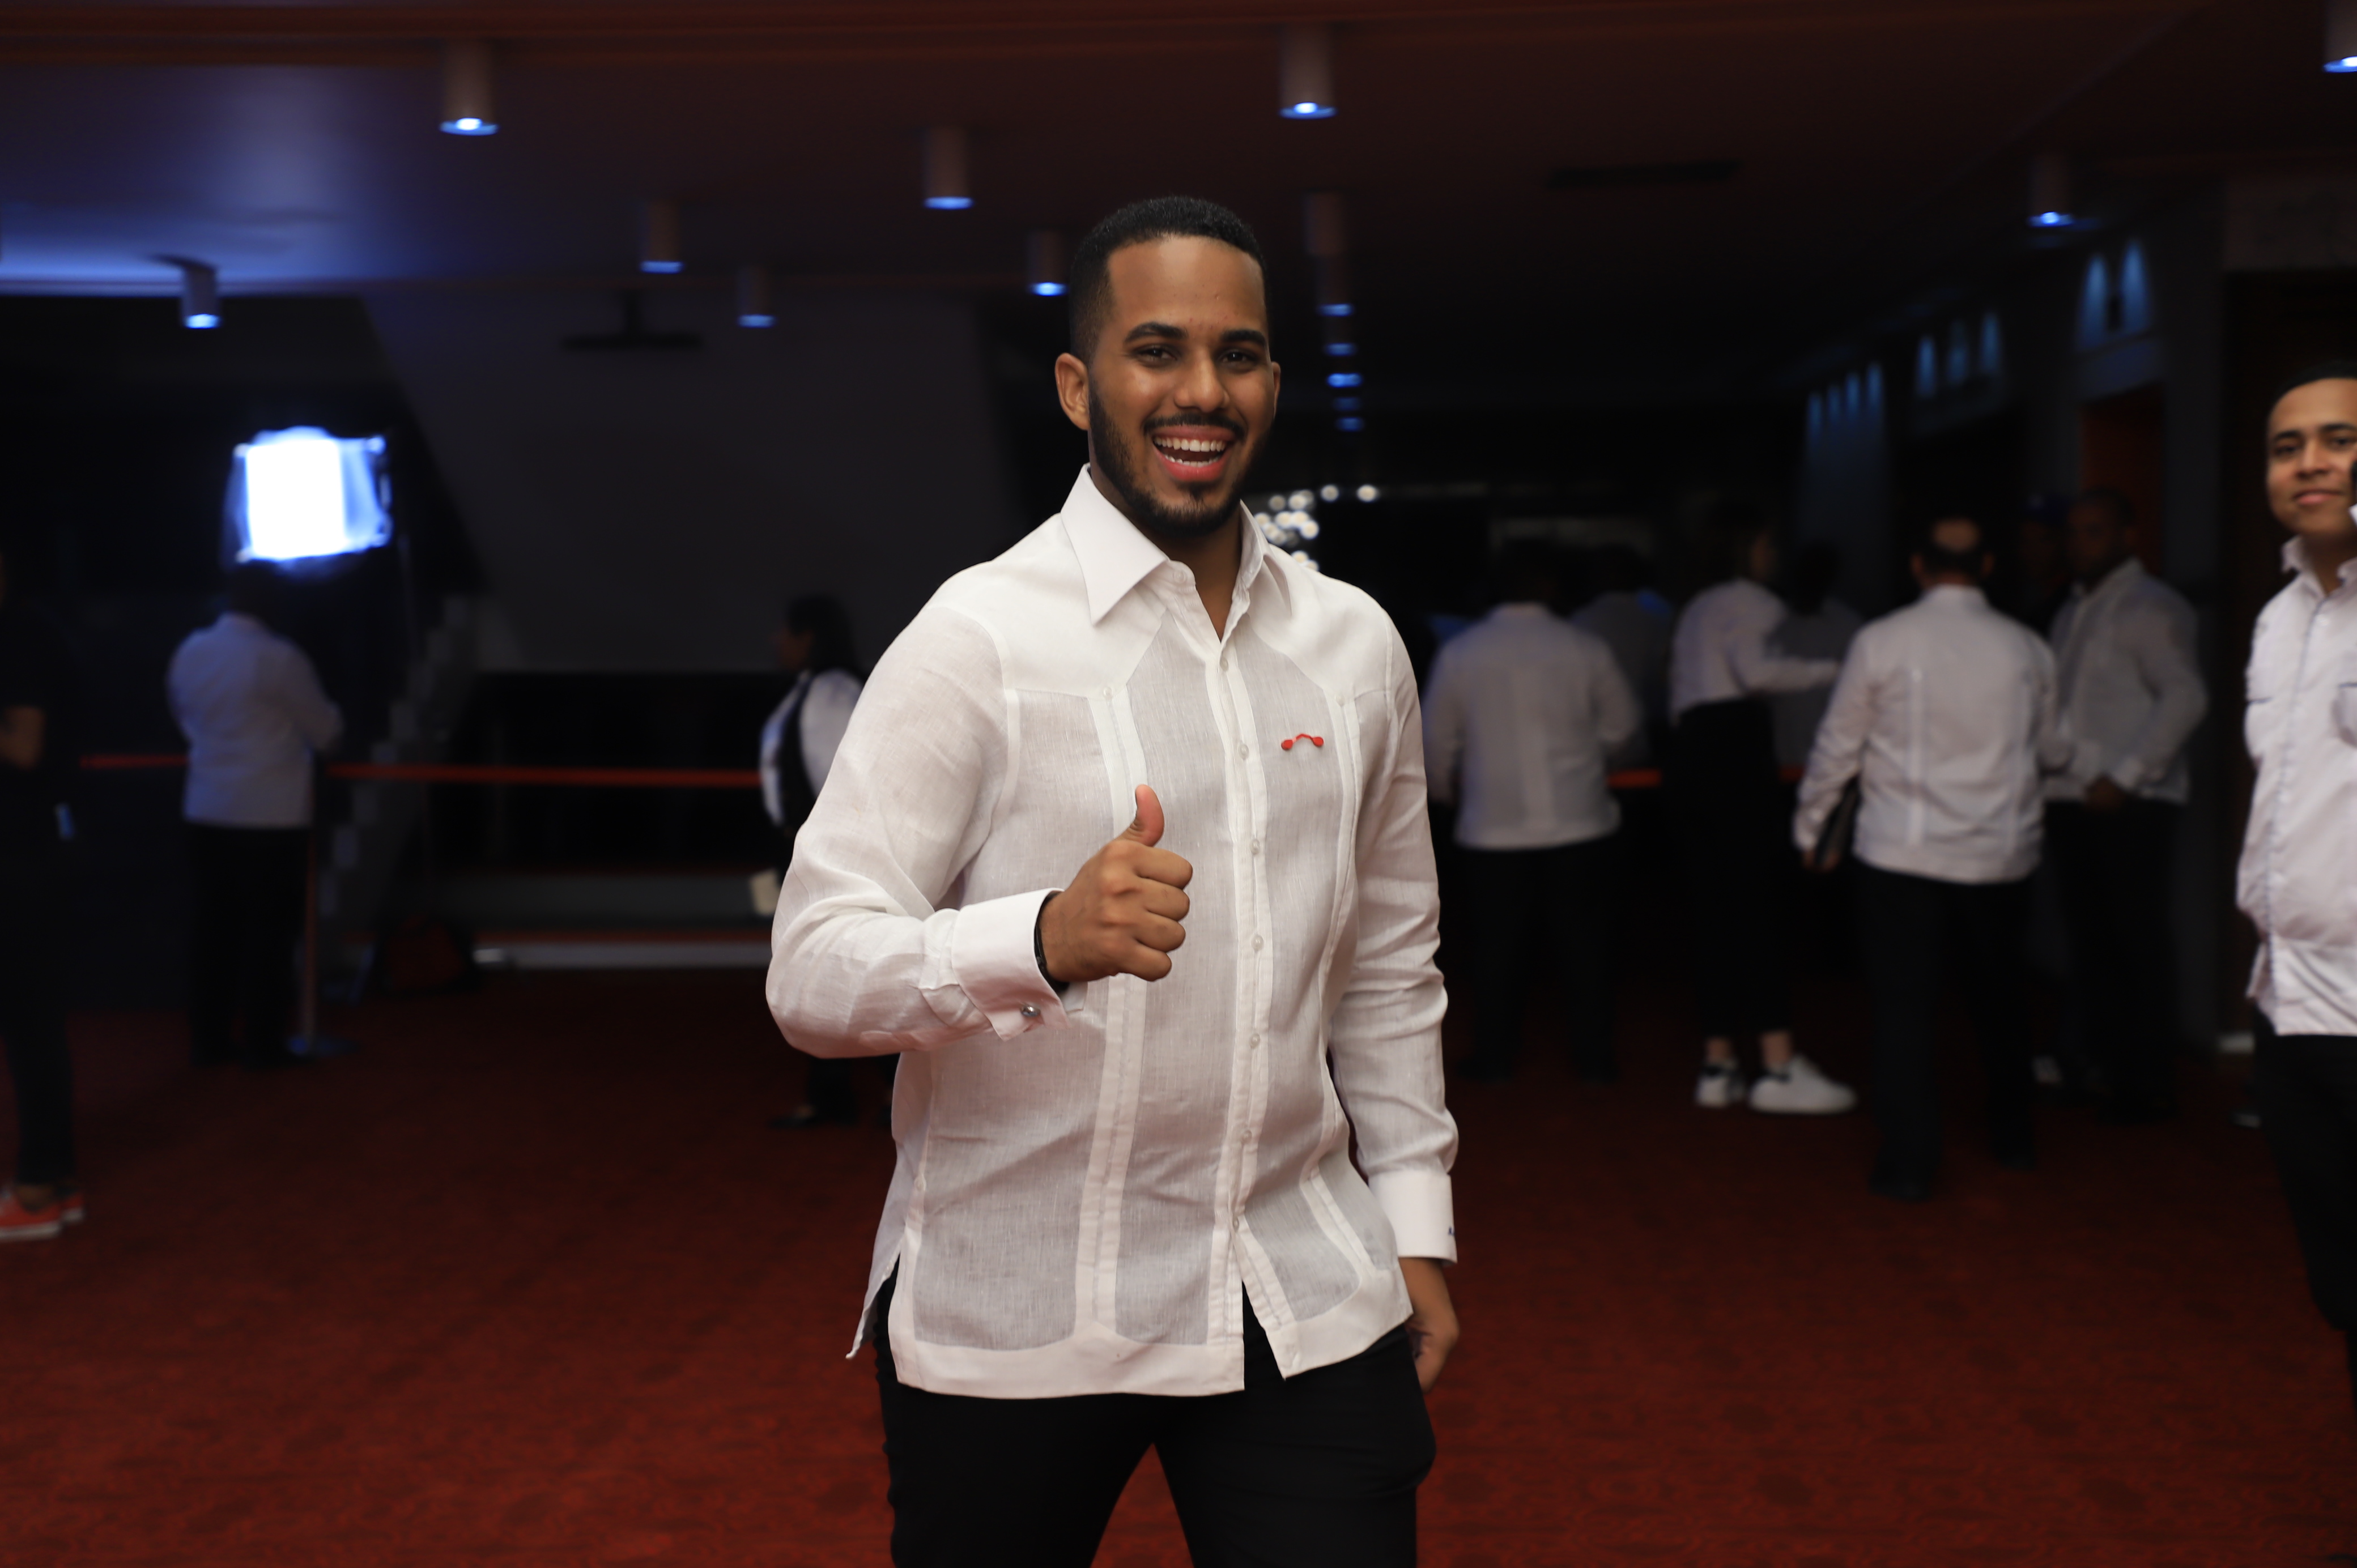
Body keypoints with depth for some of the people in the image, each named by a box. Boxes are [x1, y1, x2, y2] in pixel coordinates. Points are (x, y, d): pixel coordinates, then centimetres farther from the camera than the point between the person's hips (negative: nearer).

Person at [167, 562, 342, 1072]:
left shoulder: (189, 651, 5)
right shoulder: (278, 658, -14)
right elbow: (324, 731, -3)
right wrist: (331, 716, 19)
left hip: (206, 811, 6)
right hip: (271, 815, -6)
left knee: (213, 925, 11)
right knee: (269, 929, 2)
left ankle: (209, 1039, 16)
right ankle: (263, 1044, 6)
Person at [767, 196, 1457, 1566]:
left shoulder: (1356, 644, 6)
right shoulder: (980, 635, -10)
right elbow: (813, 977, -17)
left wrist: (1418, 1229, 12)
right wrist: (1046, 938, -33)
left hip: (1309, 1300, 4)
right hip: (1015, 1314, -3)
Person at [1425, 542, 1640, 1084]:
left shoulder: (1459, 654, -1)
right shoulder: (1585, 649, -2)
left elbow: (1437, 743, 8)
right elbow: (1623, 725, 11)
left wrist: (1445, 788, 28)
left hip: (1494, 826, 0)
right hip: (1577, 821, 0)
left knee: (1497, 944, 8)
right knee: (1582, 942, 7)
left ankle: (1494, 1057, 12)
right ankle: (1593, 1055, 11)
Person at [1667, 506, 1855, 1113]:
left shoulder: (1696, 609, 26)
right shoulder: (1747, 600, 0)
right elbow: (1753, 669, -18)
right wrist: (1832, 669, -10)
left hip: (1689, 752, 9)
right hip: (1735, 749, -9)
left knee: (1714, 911, 7)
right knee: (1761, 907, -11)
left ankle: (1718, 1066, 5)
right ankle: (1780, 1068, -15)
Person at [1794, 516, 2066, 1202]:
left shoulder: (1881, 642, -8)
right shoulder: (2026, 648, 0)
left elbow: (1837, 745, -1)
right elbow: (2052, 749, 13)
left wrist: (1810, 827, 13)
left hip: (1902, 854, -3)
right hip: (1999, 854, 3)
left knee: (1905, 1006, 1)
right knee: (1999, 998, 19)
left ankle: (1910, 1160, 0)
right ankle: (2013, 1137, 33)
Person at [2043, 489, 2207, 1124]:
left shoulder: (2151, 608, -5)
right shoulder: (2073, 609, 19)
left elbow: (2185, 696, -15)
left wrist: (2125, 775, -17)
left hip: (2129, 803, -7)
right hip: (2072, 801, 7)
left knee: (2138, 942, -3)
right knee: (2089, 940, 9)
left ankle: (2151, 1084, 4)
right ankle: (2106, 1067, 16)